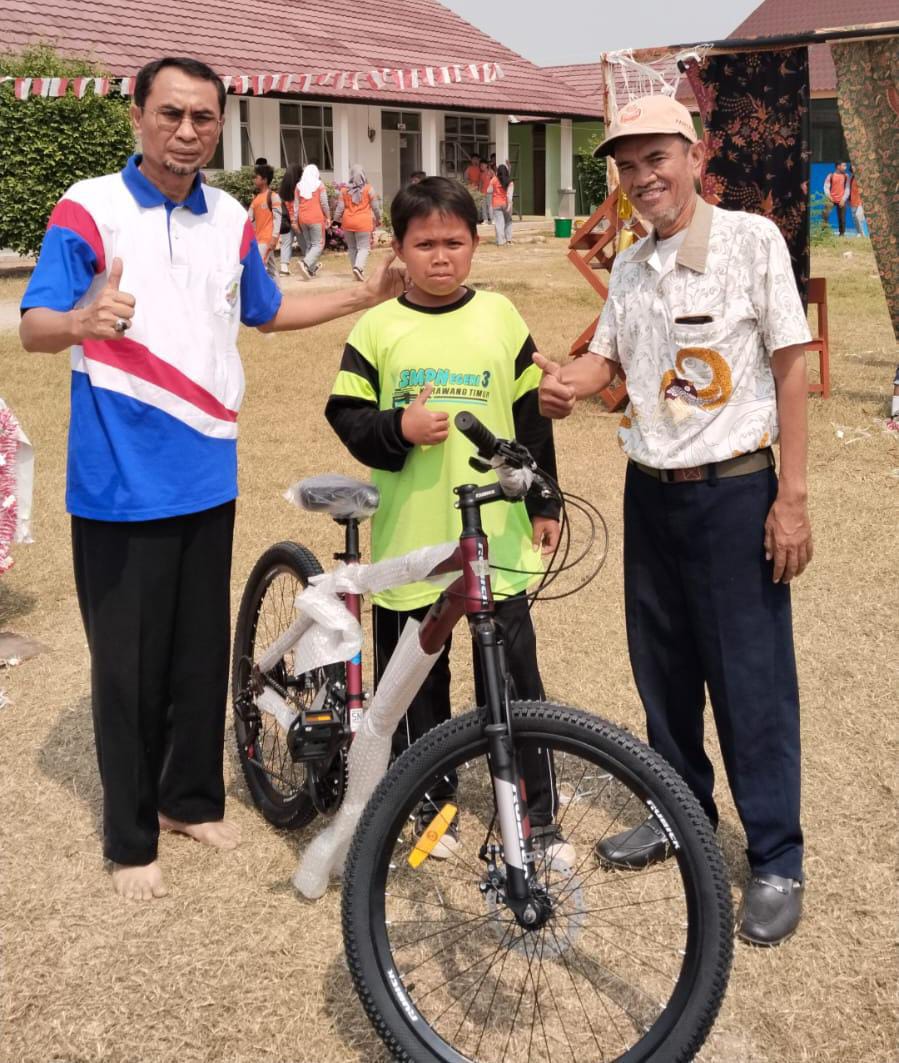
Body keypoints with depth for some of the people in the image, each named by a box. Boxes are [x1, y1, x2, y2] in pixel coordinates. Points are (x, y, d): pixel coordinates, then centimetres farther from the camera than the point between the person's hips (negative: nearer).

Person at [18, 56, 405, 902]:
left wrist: (366, 297, 16)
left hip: (207, 475, 5)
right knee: (129, 665, 3)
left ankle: (193, 799, 32)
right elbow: (34, 328, -17)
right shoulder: (89, 207, -8)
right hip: (120, 482, -5)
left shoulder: (230, 219, 8)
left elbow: (266, 311, 24)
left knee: (203, 653, 14)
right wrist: (83, 320, -39)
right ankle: (129, 838, 18)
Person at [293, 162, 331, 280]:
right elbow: (324, 203, -5)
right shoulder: (319, 184, -5)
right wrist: (328, 217, 6)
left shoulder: (299, 185, 5)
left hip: (302, 218, 5)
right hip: (316, 218, -4)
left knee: (309, 244, 17)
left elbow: (296, 205, 7)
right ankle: (306, 263, -24)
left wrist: (295, 221, 12)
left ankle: (312, 269, 17)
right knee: (318, 244, -2)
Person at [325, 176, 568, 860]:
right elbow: (346, 415, 2)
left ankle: (538, 816, 18)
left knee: (515, 675, 4)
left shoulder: (500, 318, 4)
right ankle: (430, 806, 27)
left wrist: (545, 503, 8)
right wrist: (398, 429, -18)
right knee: (415, 680, 10)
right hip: (410, 536, 0)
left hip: (498, 535, 0)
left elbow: (530, 417, 8)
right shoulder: (378, 328, 1)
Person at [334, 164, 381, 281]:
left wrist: (336, 219, 19)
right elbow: (375, 207, 2)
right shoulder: (369, 189, -3)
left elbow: (340, 207, 4)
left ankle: (357, 271, 18)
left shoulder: (344, 190, 2)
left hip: (348, 222, 3)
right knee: (364, 247, -2)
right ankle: (358, 267, -24)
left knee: (352, 248, 15)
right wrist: (378, 219, 17)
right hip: (363, 222, -3)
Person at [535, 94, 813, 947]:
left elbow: (789, 364, -8)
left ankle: (776, 859, 12)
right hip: (650, 492, 6)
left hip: (735, 492, -6)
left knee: (752, 679, -1)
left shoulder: (751, 239, -8)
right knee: (662, 668, 15)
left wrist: (792, 496, -12)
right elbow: (607, 357, 18)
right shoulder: (629, 268, 9)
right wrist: (567, 385, -8)